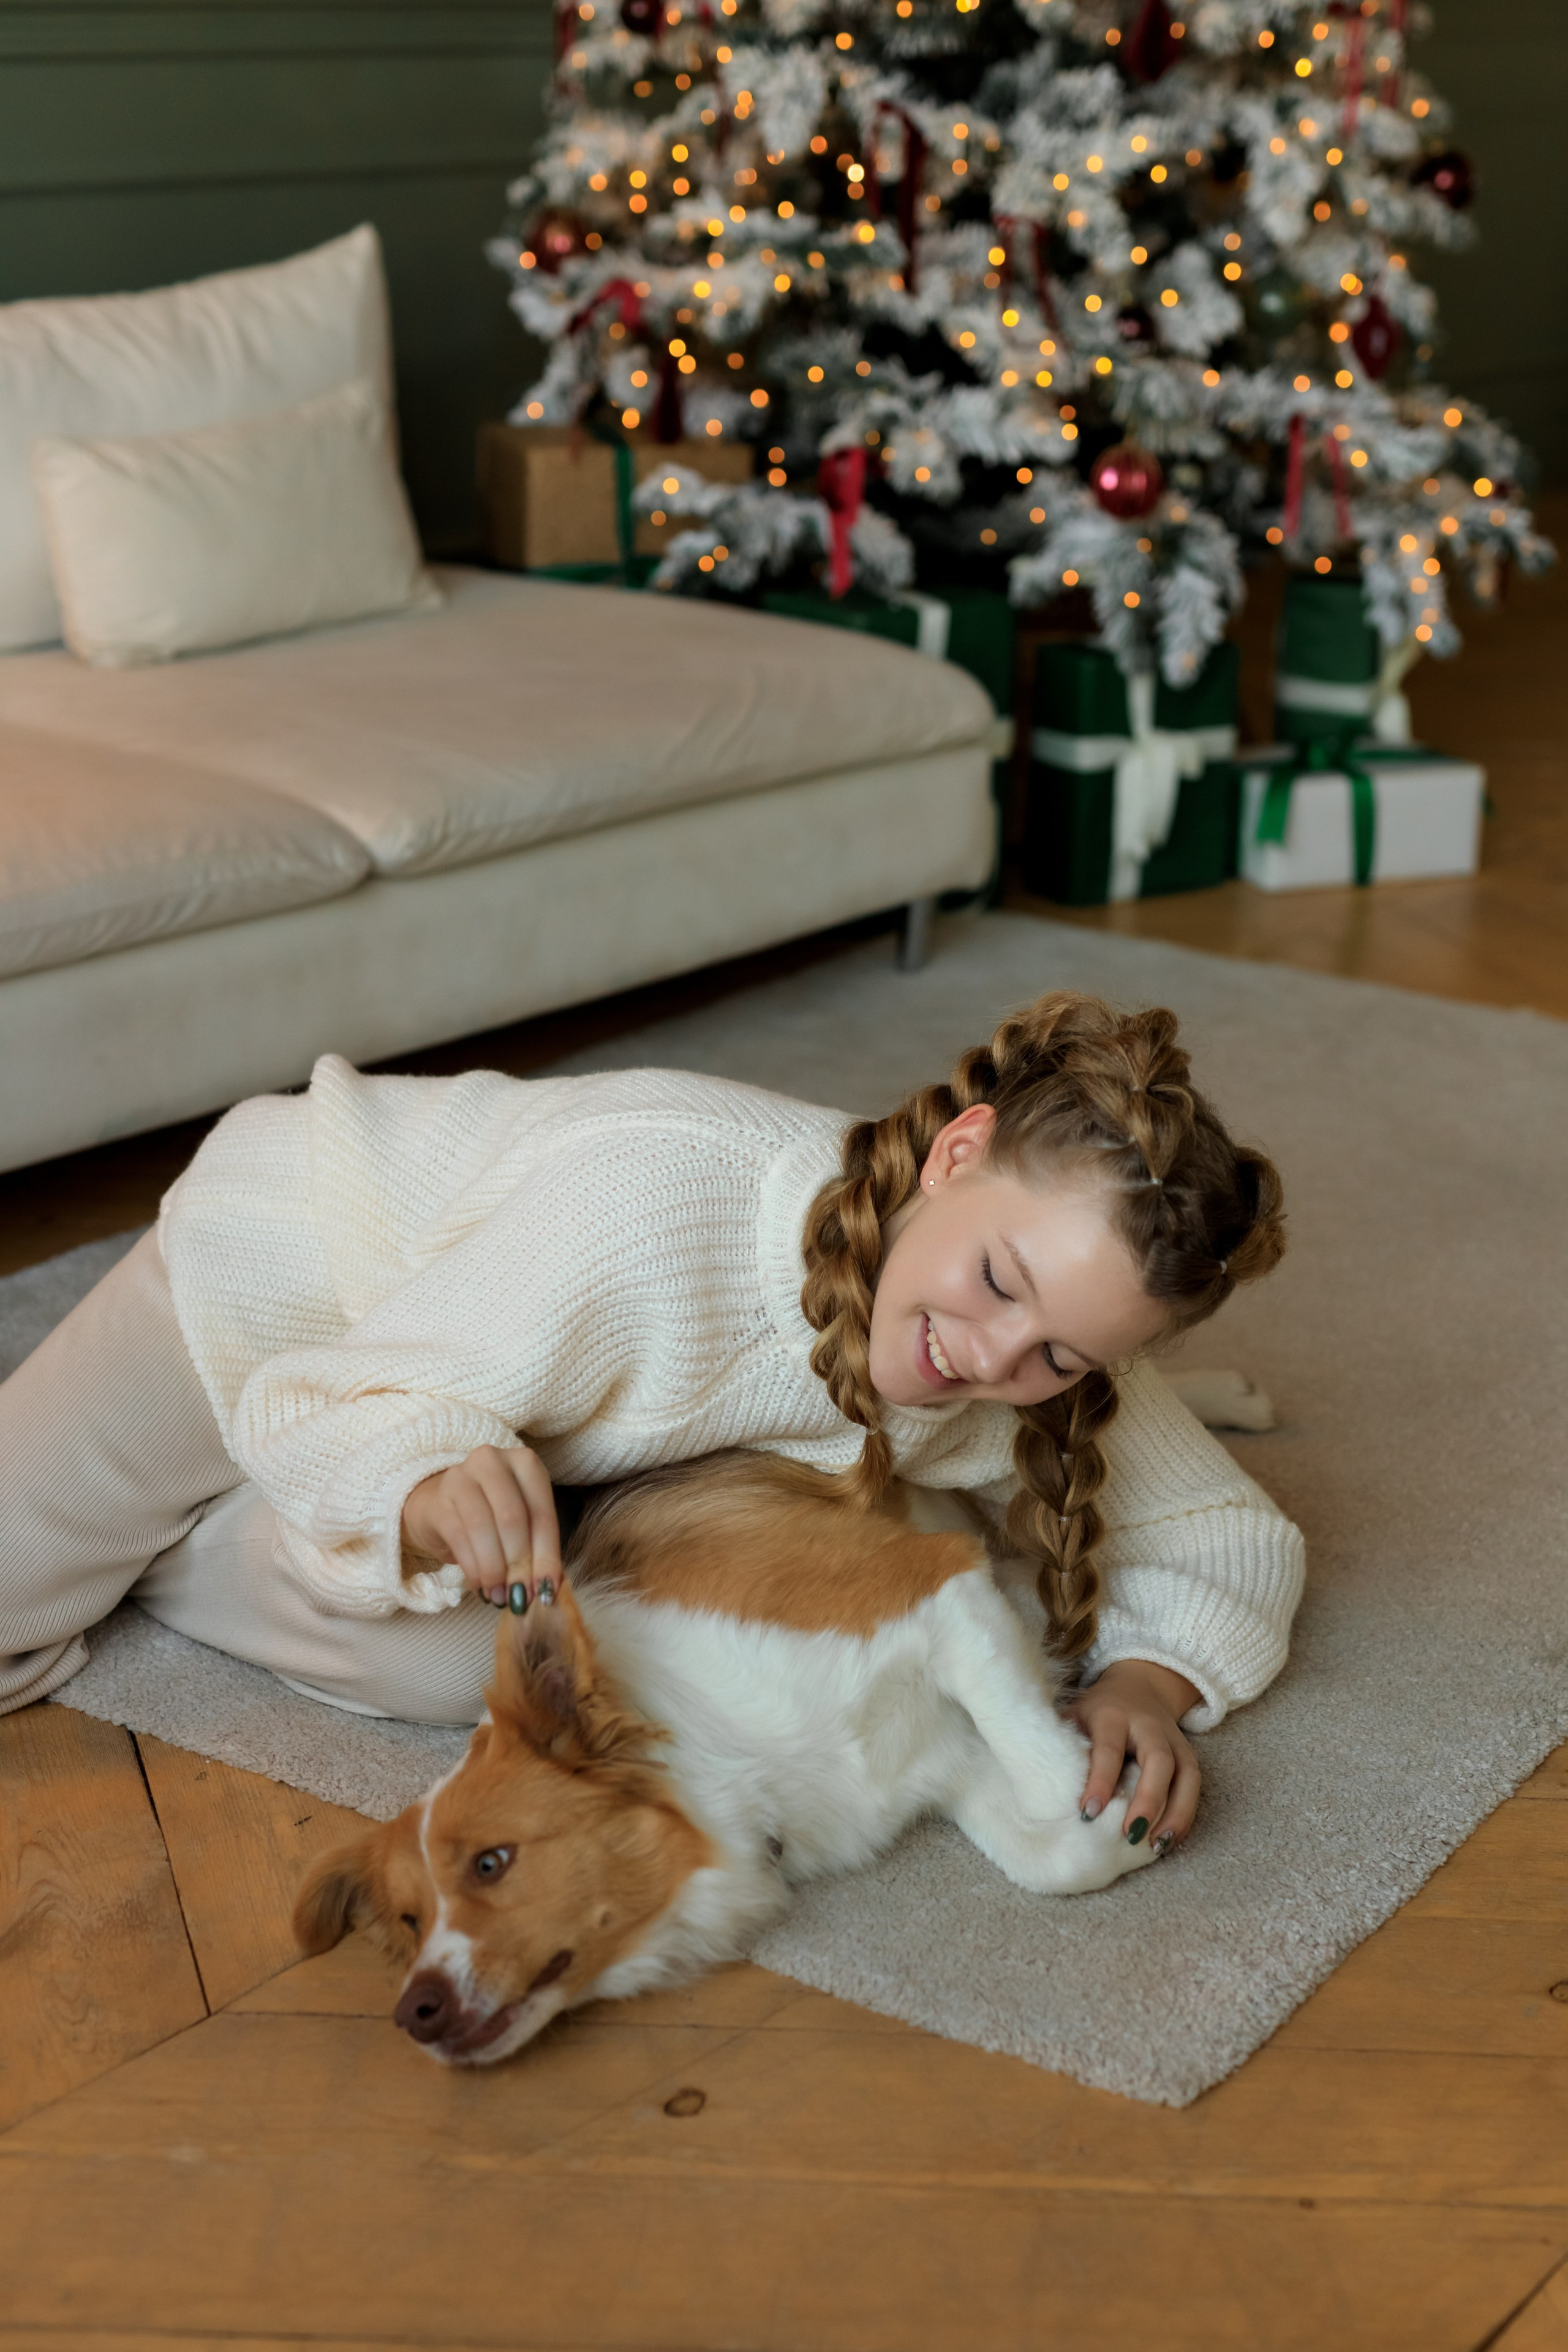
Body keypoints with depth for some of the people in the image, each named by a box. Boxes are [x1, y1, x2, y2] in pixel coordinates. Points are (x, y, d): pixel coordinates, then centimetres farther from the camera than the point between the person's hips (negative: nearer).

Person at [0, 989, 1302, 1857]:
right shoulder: (657, 1200, -43)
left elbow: (1241, 1543, -10)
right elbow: (307, 1404, -31)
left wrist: (1148, 1677, -31)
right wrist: (432, 1480, -53)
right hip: (283, 1271, -4)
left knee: (460, 1664, -25)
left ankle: (136, 1545, 5)